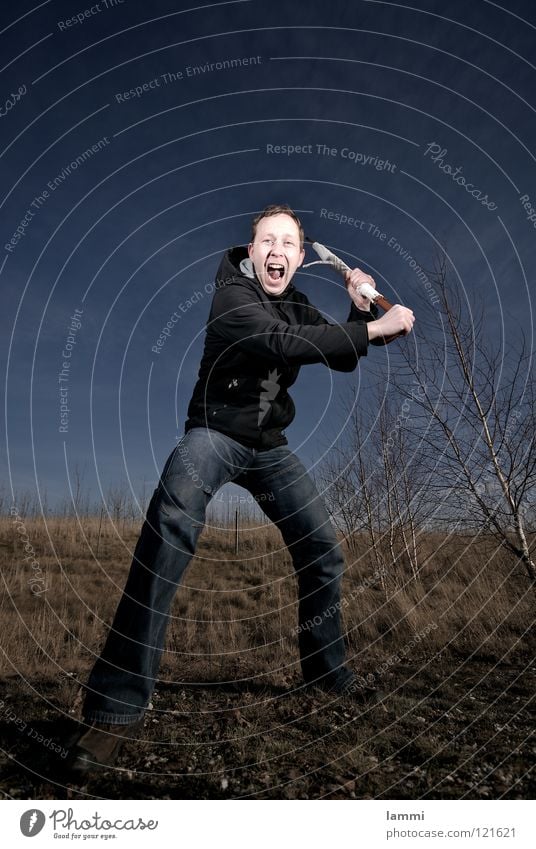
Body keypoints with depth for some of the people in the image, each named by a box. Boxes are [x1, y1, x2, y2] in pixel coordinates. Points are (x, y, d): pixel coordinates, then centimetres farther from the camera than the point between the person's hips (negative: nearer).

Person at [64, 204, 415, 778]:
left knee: (323, 552, 6)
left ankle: (327, 669, 28)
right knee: (163, 546, -30)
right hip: (214, 435, -7)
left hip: (269, 446, 7)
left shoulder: (297, 305, 10)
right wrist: (376, 328, -28)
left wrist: (359, 309, -3)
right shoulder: (232, 295, -13)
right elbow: (282, 342, -31)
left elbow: (343, 359, 14)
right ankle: (117, 708, -22)